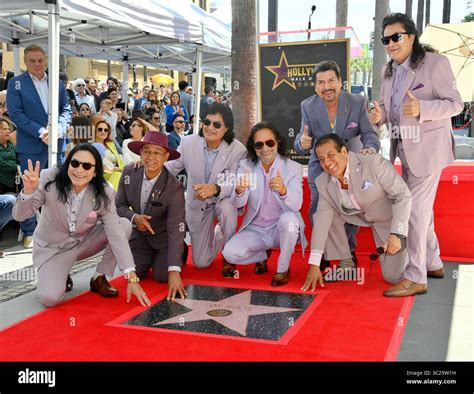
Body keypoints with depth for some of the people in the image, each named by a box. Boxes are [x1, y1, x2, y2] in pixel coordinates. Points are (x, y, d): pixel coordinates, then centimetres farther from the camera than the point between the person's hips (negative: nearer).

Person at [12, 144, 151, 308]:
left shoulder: (104, 193, -19)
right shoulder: (49, 179, -22)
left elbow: (116, 233, -23)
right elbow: (20, 215, -16)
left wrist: (132, 278, -30)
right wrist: (28, 191, -40)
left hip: (84, 242, 3)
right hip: (52, 248, -2)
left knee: (125, 225, -21)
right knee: (50, 298, -28)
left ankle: (99, 278, -3)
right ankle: (59, 277, 10)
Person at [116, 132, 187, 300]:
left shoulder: (174, 188, -27)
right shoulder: (129, 172, -14)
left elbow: (175, 230, -31)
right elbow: (120, 205, -1)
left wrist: (174, 271, -38)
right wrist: (134, 217, -25)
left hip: (164, 236, -3)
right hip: (140, 233, 3)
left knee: (162, 276, -16)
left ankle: (180, 252, 17)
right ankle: (151, 257, 23)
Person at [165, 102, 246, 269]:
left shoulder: (238, 150, -21)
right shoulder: (188, 142, -13)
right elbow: (169, 168, -4)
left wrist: (216, 189, -47)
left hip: (223, 200, -2)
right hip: (197, 205, 2)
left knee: (226, 208, -41)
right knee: (201, 262, 3)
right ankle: (214, 237, 40)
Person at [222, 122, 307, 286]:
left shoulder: (293, 168, -9)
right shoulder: (246, 166, -4)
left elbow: (296, 205, -23)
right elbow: (238, 204, -14)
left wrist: (283, 190, -46)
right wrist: (239, 191, -39)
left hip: (281, 229, -2)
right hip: (255, 230, 2)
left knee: (288, 219, -35)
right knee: (229, 253, -21)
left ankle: (283, 268, -9)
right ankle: (261, 256, 14)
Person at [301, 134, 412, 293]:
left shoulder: (374, 163, -31)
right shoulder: (323, 182, -16)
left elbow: (403, 196, -27)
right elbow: (322, 220, -17)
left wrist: (396, 234, -36)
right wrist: (314, 265, -20)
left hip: (388, 217, -4)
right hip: (357, 214, 4)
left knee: (393, 277, -11)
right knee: (327, 214, -19)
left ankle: (405, 248, 23)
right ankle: (346, 265, -1)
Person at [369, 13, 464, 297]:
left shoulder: (435, 63, -11)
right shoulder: (389, 71, 10)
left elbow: (456, 103, -13)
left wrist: (421, 108, -30)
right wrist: (380, 116, -8)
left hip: (427, 149, -8)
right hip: (405, 151, 8)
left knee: (415, 208, -9)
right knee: (420, 208, 16)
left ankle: (415, 277, -1)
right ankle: (432, 263, 32)